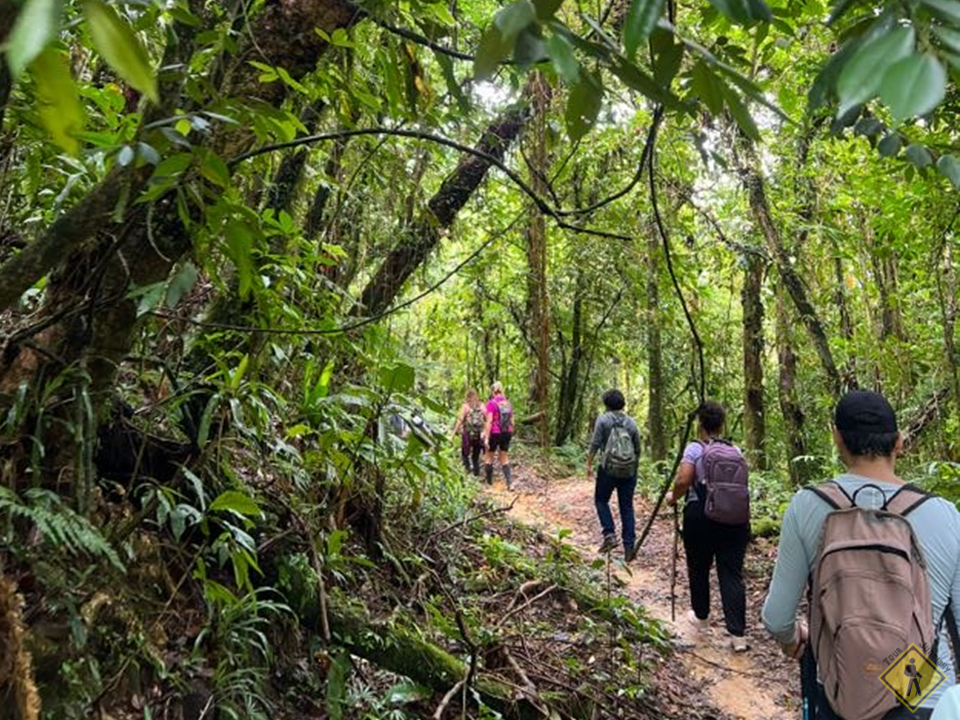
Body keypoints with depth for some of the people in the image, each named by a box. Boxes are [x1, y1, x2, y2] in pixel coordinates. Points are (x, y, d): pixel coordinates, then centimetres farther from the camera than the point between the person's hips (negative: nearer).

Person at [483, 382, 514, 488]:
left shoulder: (491, 403, -12)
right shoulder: (508, 403, 5)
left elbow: (489, 421, -16)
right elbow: (512, 421, 9)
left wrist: (486, 437, -15)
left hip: (495, 433, -5)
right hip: (507, 433, 5)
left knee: (489, 457, 13)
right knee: (504, 458, 14)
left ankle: (489, 482, 19)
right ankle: (510, 483, 6)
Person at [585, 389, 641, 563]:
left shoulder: (603, 419, -4)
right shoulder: (631, 422, 8)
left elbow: (595, 444, -10)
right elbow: (638, 449, 11)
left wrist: (589, 464, -3)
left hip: (608, 468, -3)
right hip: (629, 470, 3)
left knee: (601, 500, 15)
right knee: (627, 507, 8)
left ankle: (609, 534, 0)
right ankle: (629, 547, 7)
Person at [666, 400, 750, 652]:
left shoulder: (695, 449, -5)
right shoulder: (736, 451, 9)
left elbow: (683, 481, -15)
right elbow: (742, 484, 8)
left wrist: (673, 497, 2)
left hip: (701, 517, -3)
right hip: (736, 519, 4)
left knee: (699, 570, 15)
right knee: (732, 574, 4)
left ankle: (701, 618, 32)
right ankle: (738, 634, 2)